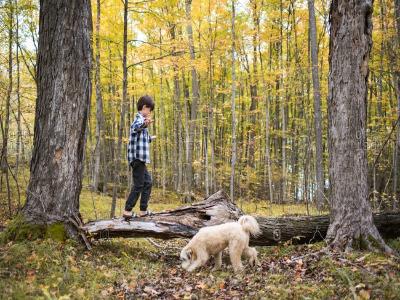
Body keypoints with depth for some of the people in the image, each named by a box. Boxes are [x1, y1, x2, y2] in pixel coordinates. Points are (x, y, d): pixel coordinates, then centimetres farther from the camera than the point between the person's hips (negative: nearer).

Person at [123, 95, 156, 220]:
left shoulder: (141, 120, 22)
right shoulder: (139, 119, -9)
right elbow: (136, 127, -37)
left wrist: (150, 138, 60)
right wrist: (145, 124, -60)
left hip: (140, 159, 11)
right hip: (138, 157, -11)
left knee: (148, 182, 15)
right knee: (138, 185, -9)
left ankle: (143, 210, 17)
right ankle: (127, 211, -9)